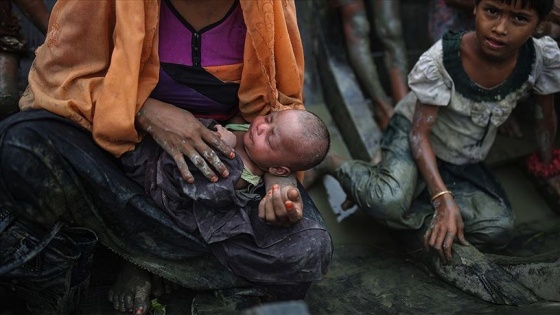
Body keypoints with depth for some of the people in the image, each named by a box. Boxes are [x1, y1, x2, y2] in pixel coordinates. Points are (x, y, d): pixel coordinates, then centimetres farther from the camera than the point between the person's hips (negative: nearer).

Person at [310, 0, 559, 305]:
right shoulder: (440, 59, -29)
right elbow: (420, 133, -24)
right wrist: (444, 198, -33)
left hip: (465, 162, 5)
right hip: (413, 139, -4)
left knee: (498, 229, -20)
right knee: (390, 202, -35)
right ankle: (336, 164, -4)